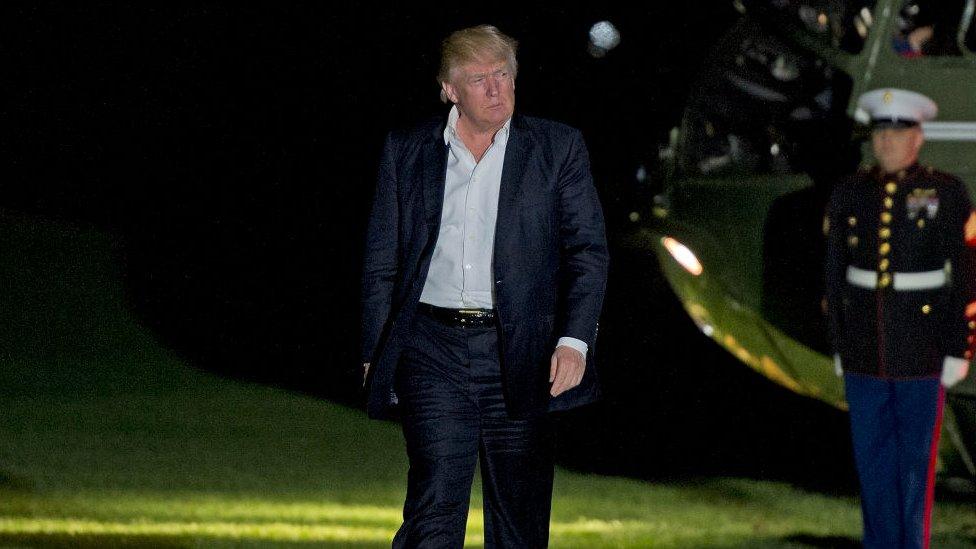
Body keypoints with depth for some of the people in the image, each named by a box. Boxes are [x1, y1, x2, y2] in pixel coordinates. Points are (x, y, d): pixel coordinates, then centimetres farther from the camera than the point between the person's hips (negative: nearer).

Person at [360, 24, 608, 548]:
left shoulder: (558, 148, 5)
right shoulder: (406, 152, 9)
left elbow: (588, 251, 3)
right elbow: (381, 263, 13)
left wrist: (574, 340, -10)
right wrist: (374, 357, 8)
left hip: (519, 351, 0)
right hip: (433, 350, 0)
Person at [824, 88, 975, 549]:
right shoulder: (849, 195, 1)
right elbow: (835, 276, 6)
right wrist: (839, 347, 7)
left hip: (922, 349, -3)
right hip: (866, 348, 3)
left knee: (916, 457, 2)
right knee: (872, 455, 7)